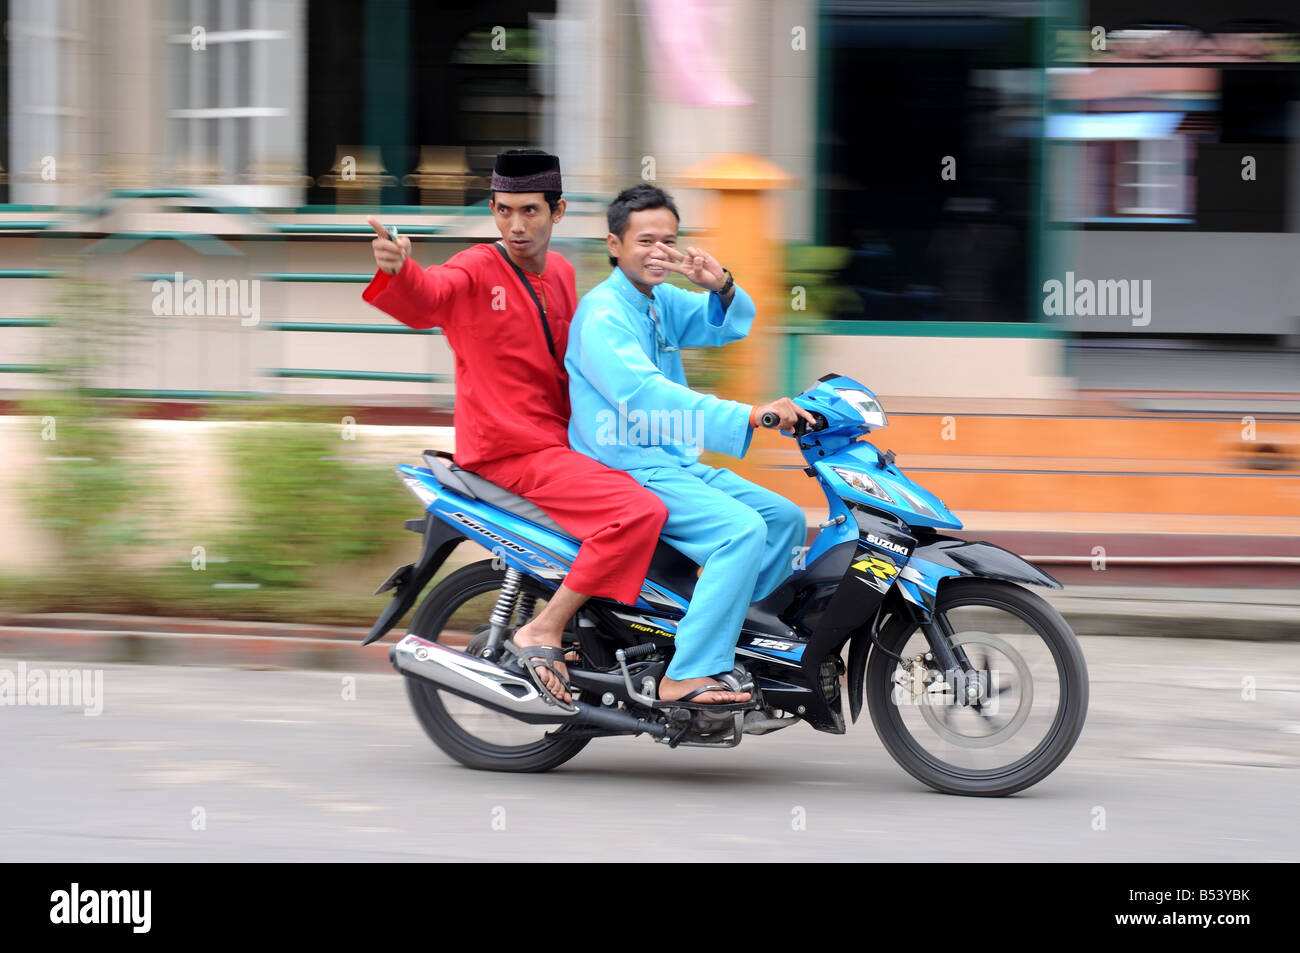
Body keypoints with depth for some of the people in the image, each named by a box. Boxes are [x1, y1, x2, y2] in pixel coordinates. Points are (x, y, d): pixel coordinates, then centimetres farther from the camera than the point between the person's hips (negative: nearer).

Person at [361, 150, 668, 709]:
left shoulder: (559, 273, 14)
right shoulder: (478, 270, -9)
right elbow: (427, 297, -32)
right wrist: (396, 270, -53)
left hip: (556, 442, 8)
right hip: (510, 453, -8)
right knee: (640, 513, -25)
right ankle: (541, 634, -20)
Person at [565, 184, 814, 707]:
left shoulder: (660, 301, 13)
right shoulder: (602, 314, -17)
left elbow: (727, 325, 18)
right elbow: (643, 394, -30)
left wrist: (721, 286, -9)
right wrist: (750, 416, -37)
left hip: (678, 465, 10)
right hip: (626, 469, -10)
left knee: (785, 519, 10)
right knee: (742, 530, -27)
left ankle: (722, 631, 15)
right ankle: (688, 674, -31)